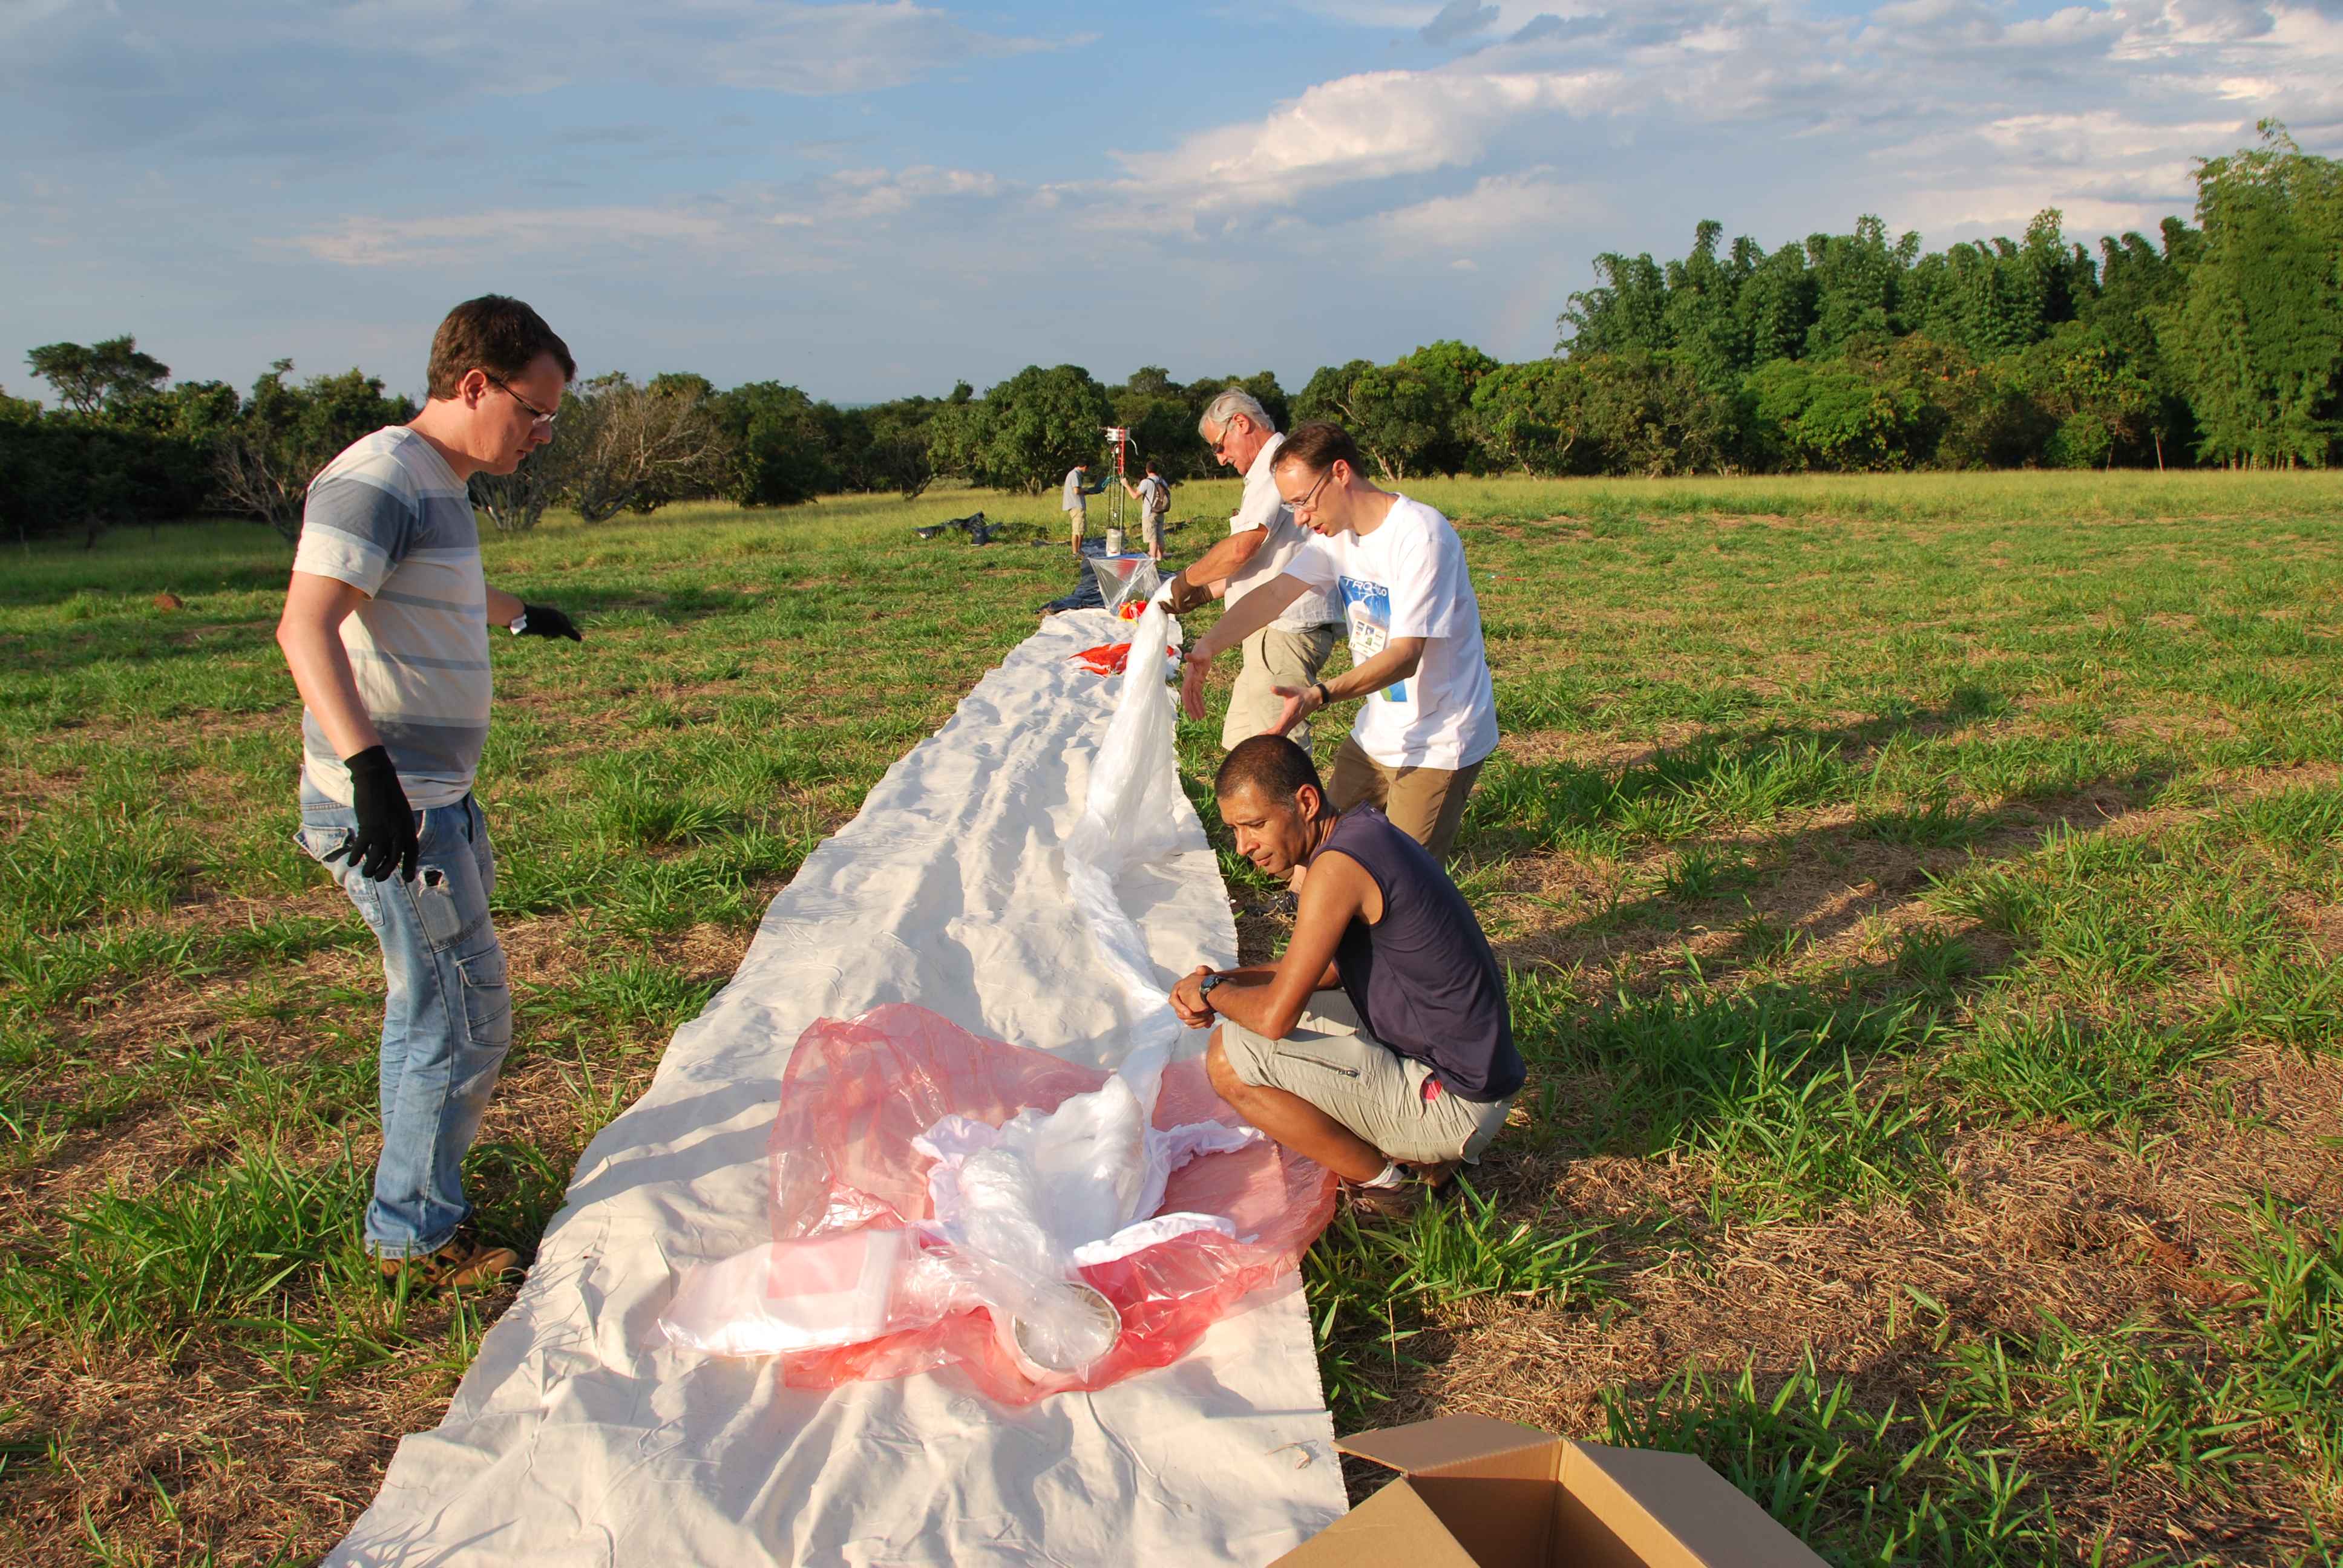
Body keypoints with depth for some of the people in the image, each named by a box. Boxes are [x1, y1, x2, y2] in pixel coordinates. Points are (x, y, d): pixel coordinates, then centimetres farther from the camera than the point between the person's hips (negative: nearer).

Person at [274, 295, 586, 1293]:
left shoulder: (436, 488, 15)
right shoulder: (378, 480, -16)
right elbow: (305, 627, -29)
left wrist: (523, 617, 57)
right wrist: (367, 763, -41)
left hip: (427, 802, 10)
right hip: (388, 809, -10)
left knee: (429, 1006, 19)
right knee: (466, 1017, -3)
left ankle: (414, 1210, 33)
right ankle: (414, 1238, 12)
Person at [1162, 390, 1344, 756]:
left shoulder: (1281, 464, -13)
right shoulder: (1272, 468, 22)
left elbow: (1241, 548, -20)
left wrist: (1187, 580, -4)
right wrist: (1203, 593, 18)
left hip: (1286, 630, -11)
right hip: (1275, 631, 11)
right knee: (1240, 743, 15)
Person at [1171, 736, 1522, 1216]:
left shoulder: (1339, 866, -23)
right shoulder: (1360, 830, 6)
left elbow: (1274, 1016, -22)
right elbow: (1329, 968, 18)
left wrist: (1212, 992, -1)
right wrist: (1224, 981, 6)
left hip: (1453, 1101, -10)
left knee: (1230, 1056, -15)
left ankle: (1379, 1185, 1)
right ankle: (1424, 1151, 15)